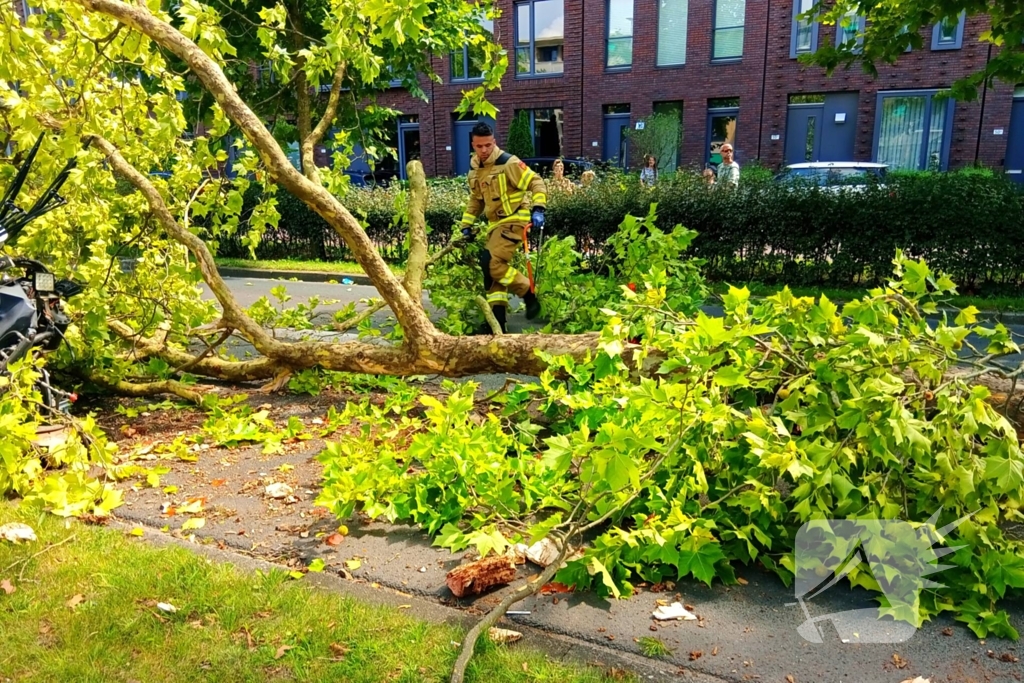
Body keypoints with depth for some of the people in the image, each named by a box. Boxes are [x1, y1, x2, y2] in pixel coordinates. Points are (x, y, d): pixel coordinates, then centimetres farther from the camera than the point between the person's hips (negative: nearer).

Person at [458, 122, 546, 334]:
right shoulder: (474, 169, 10)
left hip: (513, 220, -8)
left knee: (491, 263, -21)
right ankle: (497, 321, 11)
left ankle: (530, 295, -5)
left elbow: (536, 183, -12)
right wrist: (466, 226, 19)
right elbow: (475, 200, 23)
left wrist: (538, 209, -23)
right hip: (495, 223, 8)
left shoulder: (508, 163, -13)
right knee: (493, 268, 6)